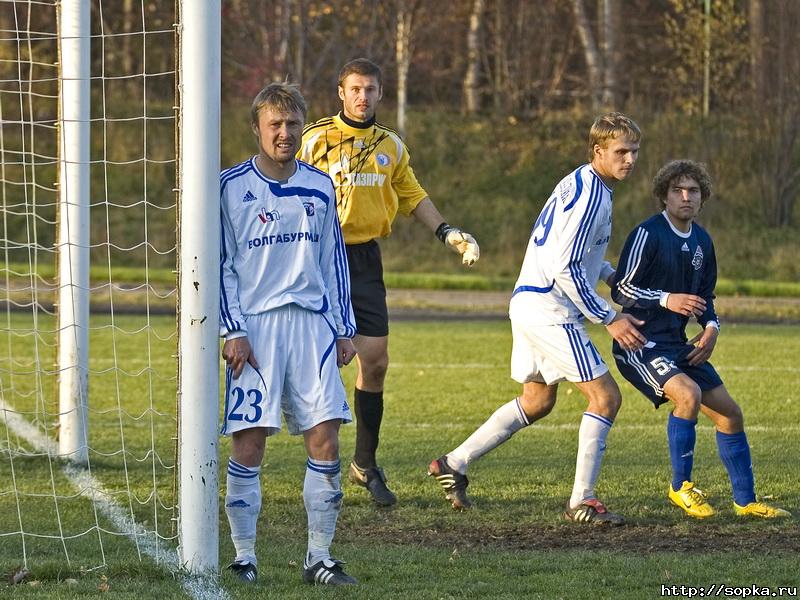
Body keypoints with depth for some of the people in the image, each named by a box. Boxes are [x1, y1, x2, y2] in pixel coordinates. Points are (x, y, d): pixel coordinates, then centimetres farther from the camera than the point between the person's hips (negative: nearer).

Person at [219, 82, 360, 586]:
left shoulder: (320, 186, 11)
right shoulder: (232, 187, -1)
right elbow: (220, 265, 0)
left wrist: (344, 330, 14)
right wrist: (233, 331, -8)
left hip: (312, 323, 3)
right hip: (255, 325, -3)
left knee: (325, 438, -3)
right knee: (249, 442, -6)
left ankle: (320, 556, 5)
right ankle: (244, 557, 3)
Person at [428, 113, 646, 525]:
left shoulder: (582, 184, 15)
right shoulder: (589, 194, -17)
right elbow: (565, 269, -21)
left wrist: (613, 276, 23)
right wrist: (609, 319, -16)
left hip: (530, 302, 10)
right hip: (549, 308, -10)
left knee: (536, 402, 21)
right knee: (605, 397, -8)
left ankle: (454, 464, 23)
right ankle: (582, 502, -6)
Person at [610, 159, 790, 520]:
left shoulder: (702, 242, 10)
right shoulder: (648, 234, -13)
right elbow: (621, 290, -14)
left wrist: (711, 328, 2)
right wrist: (667, 300, -26)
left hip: (677, 345, 8)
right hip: (640, 343, -8)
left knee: (729, 412, 5)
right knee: (689, 394, -31)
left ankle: (745, 501, 18)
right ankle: (680, 488, -14)